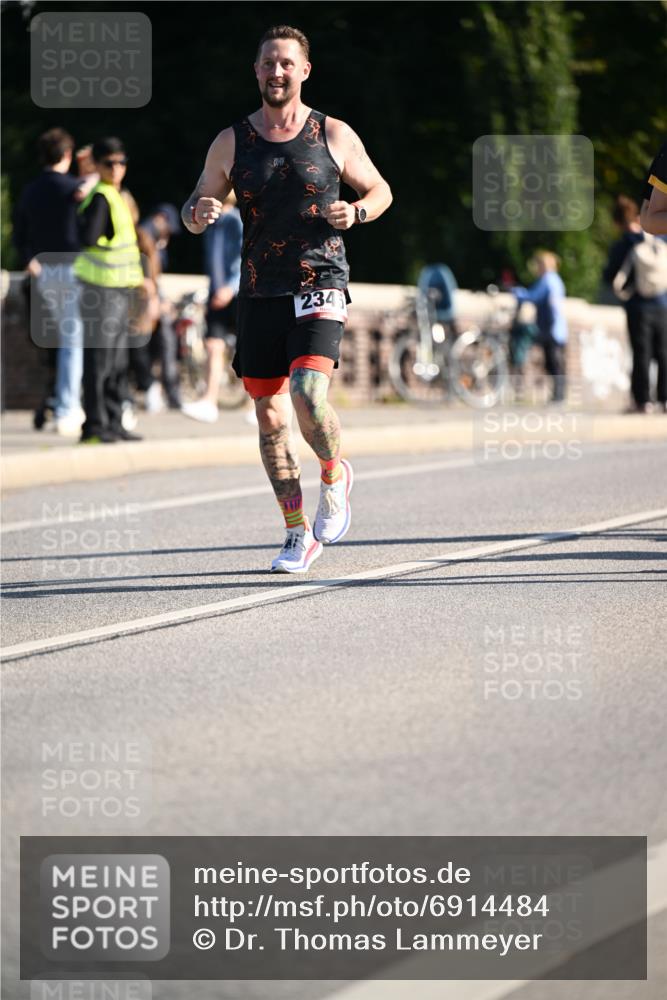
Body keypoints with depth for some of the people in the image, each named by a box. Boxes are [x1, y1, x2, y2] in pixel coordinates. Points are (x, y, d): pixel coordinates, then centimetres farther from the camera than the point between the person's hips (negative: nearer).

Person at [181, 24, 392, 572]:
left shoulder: (334, 136, 2)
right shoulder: (232, 143, 6)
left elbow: (380, 191, 14)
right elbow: (193, 211, 13)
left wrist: (355, 212, -8)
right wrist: (200, 212, -11)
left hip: (320, 286, -3)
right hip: (260, 295, 3)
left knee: (308, 394, -22)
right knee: (270, 417, 5)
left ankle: (335, 475, 9)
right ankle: (299, 533, 17)